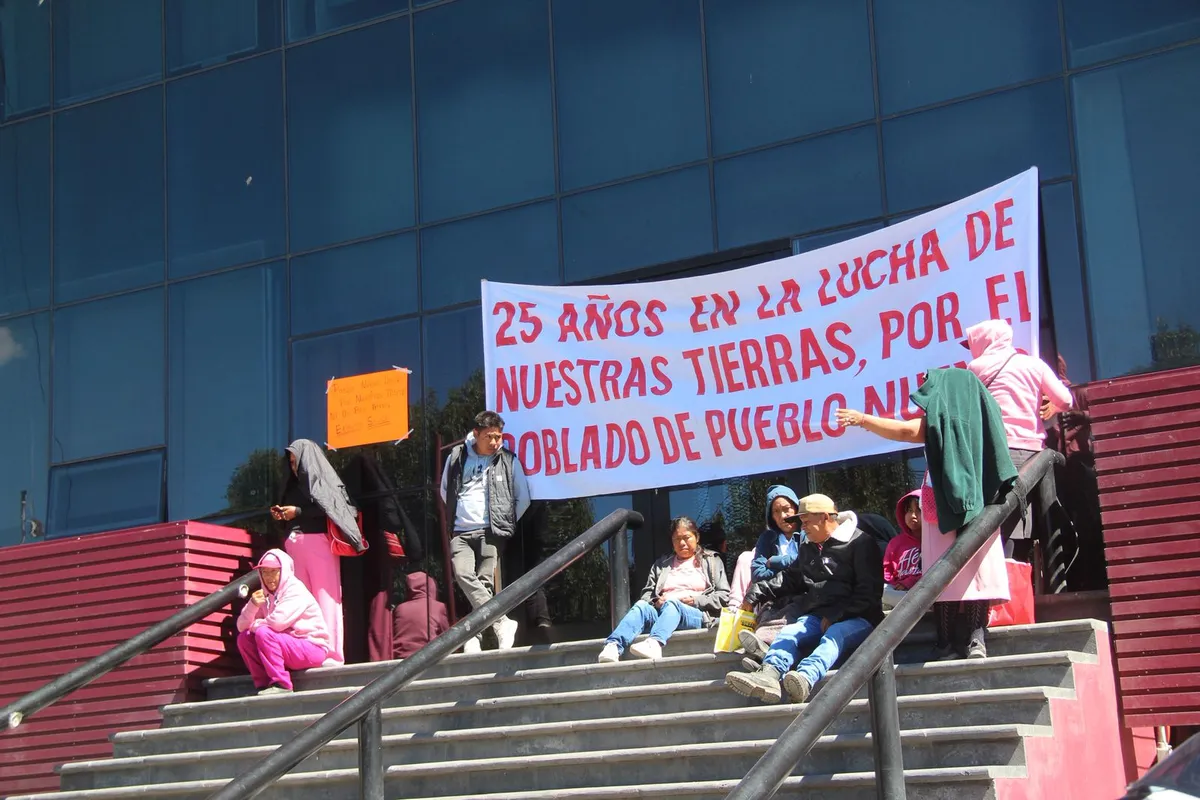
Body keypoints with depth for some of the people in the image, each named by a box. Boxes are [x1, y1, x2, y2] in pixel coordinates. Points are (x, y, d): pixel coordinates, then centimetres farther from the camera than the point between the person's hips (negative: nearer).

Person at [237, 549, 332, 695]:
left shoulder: (296, 590, -13)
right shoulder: (266, 596, 9)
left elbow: (278, 622, -27)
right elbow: (242, 627, 3)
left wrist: (255, 625, -7)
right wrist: (252, 605, -16)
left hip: (313, 649, -8)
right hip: (290, 646, 8)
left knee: (263, 633, -25)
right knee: (244, 638, -2)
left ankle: (281, 684, -21)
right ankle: (263, 685, -5)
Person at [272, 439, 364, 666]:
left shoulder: (324, 480, 5)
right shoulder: (295, 486, 24)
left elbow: (330, 509, -10)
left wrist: (298, 512, -8)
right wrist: (282, 515, 6)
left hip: (317, 542, -7)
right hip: (295, 544, 7)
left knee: (325, 596, -11)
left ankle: (331, 654, -17)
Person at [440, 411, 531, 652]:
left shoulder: (509, 461, 5)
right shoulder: (457, 457, 10)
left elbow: (523, 499, 12)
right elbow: (445, 491, 24)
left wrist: (505, 524, 9)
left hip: (491, 532, -1)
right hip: (461, 533, 1)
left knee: (484, 583, -13)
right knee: (463, 575, -22)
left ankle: (475, 636, -9)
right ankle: (502, 623, -23)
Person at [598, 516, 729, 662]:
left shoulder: (712, 561, 22)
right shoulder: (662, 564, 32)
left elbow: (724, 596, 12)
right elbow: (647, 593, 24)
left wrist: (696, 600, -4)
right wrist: (656, 602, 0)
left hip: (696, 615, -3)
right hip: (661, 613, 3)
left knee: (671, 604, -36)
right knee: (641, 605, -30)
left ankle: (655, 644, -67)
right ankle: (613, 647, -55)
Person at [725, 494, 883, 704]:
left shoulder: (860, 543, 1)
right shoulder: (808, 548, 25)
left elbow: (869, 591, -6)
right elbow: (791, 578, 33)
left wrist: (835, 617, -13)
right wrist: (760, 589, 16)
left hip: (856, 618, -6)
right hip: (816, 618, 6)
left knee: (835, 634, -37)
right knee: (788, 633, -24)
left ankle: (806, 677, -65)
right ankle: (769, 674, -54)